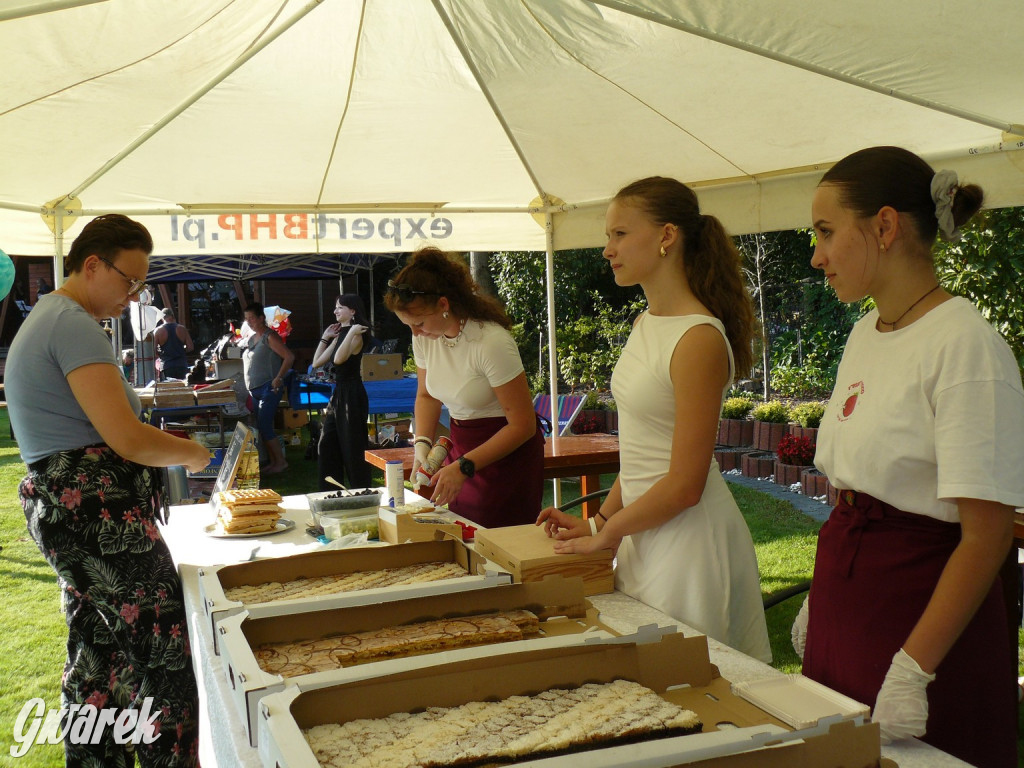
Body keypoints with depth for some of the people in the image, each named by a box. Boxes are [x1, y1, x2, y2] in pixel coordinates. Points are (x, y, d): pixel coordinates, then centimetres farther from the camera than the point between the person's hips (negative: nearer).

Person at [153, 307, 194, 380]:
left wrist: (161, 353, 15)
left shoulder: (158, 331, -2)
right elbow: (190, 347, 2)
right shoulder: (182, 329, 3)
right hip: (182, 365, 2)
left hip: (166, 366, -2)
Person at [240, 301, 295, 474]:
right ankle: (272, 461, 16)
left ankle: (281, 462, -2)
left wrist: (279, 378, -22)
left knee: (264, 427, -11)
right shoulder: (252, 337, 14)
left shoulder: (269, 336, -12)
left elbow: (289, 356, -20)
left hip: (269, 388, -9)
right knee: (262, 427, 9)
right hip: (254, 389, 9)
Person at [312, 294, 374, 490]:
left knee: (353, 448, -4)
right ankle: (330, 495, 19)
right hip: (338, 394, 10)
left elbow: (339, 359, -26)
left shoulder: (356, 334, -11)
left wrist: (352, 332, -22)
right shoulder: (340, 335, 15)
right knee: (326, 447, 11)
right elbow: (317, 362, 17)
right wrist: (325, 337, 19)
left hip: (351, 395, -10)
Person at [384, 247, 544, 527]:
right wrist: (422, 443, -5)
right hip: (461, 447, 6)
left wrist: (464, 467, -24)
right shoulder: (424, 337, -4)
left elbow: (523, 425, -19)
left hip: (508, 450, -6)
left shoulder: (491, 342, -24)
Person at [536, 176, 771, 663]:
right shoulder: (646, 325, 8)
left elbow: (684, 484, -20)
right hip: (645, 526, 9)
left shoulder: (699, 339, -20)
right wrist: (599, 519, 6)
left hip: (689, 536, -8)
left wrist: (605, 534, -10)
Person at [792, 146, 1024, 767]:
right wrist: (820, 599, 15)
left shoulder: (964, 344, -17)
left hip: (926, 616, -7)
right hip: (845, 607, 8)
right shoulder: (865, 333, 9)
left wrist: (914, 668, -22)